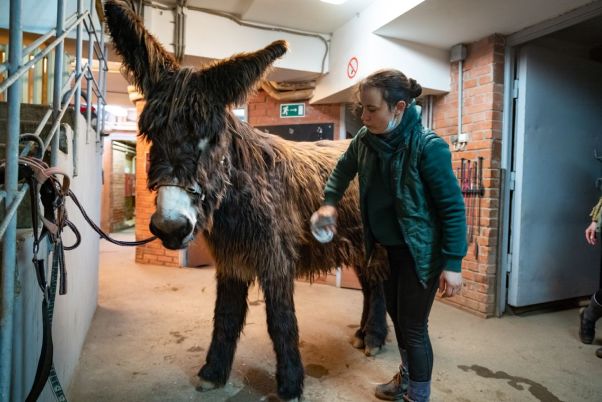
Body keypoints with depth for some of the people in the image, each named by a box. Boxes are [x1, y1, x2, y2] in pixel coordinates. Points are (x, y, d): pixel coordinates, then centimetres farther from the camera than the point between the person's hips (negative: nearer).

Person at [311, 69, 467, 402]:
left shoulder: (428, 147, -23)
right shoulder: (365, 139, -6)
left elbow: (453, 207, -20)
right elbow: (342, 170, 14)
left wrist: (452, 263, -20)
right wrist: (329, 203, 1)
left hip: (420, 251, -6)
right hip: (386, 247, 7)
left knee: (413, 327, 5)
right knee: (396, 316, 22)